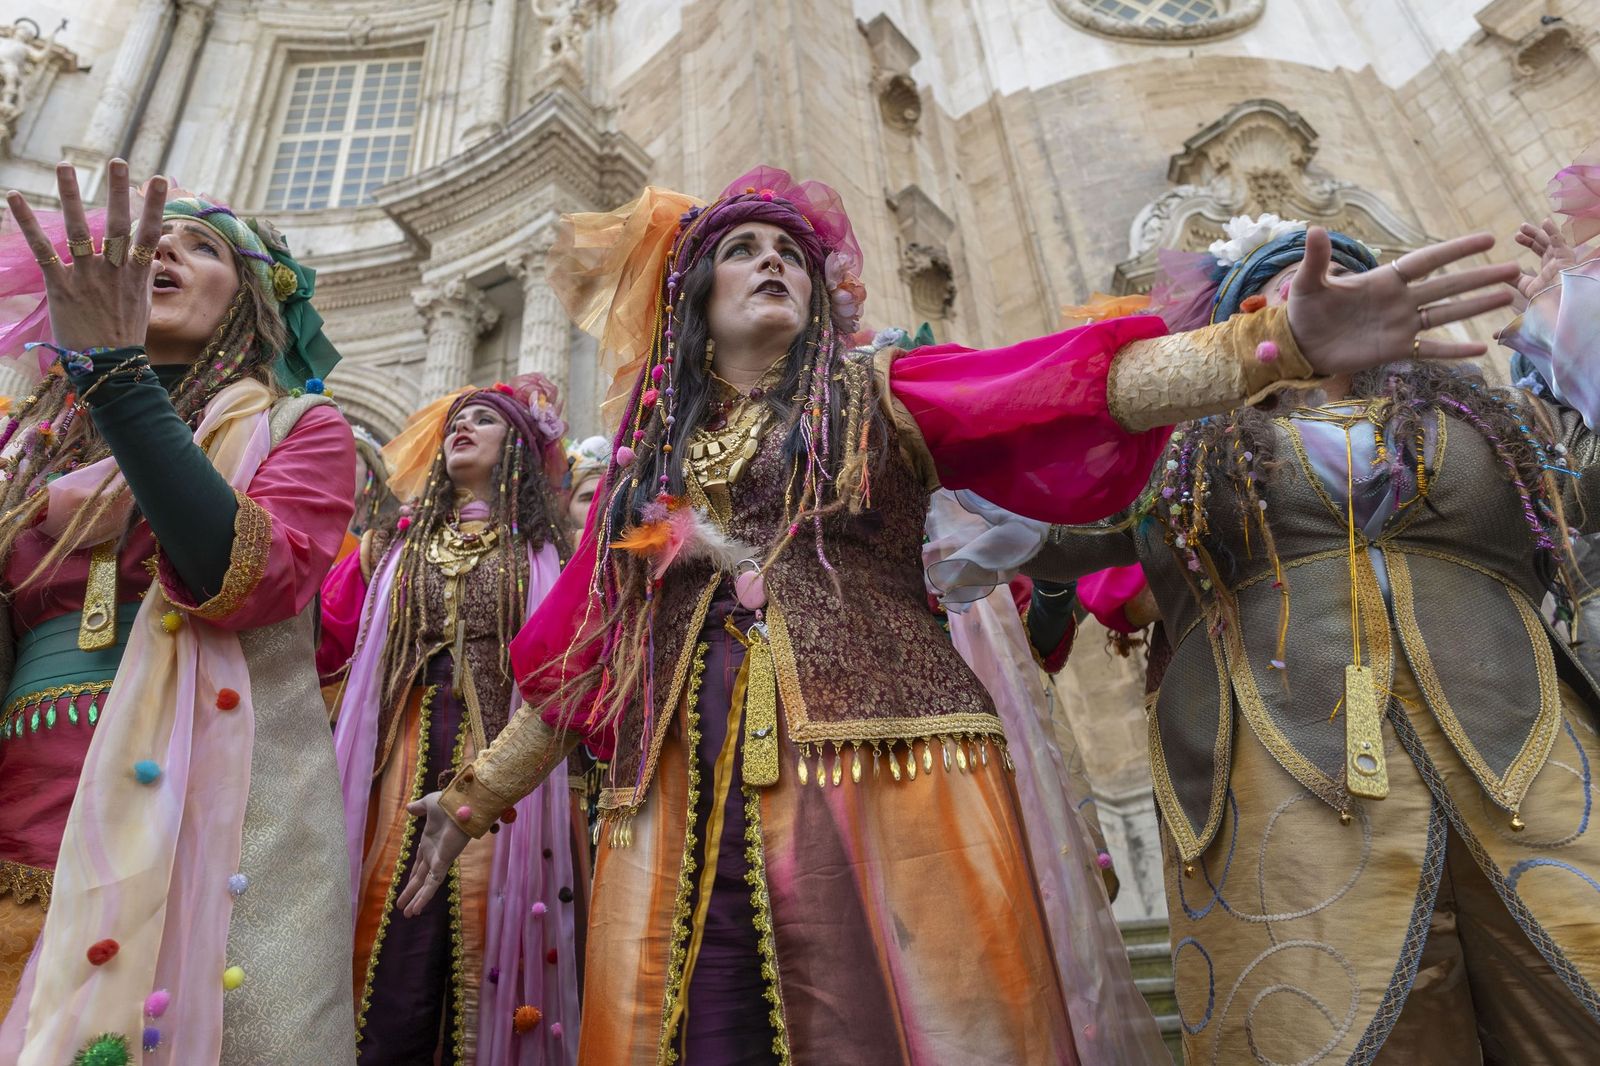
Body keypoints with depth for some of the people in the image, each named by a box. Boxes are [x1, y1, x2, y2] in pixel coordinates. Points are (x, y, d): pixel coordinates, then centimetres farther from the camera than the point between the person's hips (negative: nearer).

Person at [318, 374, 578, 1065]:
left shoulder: (545, 550, 9)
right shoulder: (395, 543, 18)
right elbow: (322, 640, 8)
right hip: (404, 776, 2)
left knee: (485, 957, 1)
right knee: (396, 970, 0)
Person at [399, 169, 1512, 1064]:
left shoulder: (879, 400, 9)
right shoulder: (648, 454, 17)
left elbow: (1073, 380, -4)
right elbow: (571, 659, 20)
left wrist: (1279, 340, -17)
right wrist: (474, 799, 23)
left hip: (885, 785, -2)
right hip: (689, 814, 3)